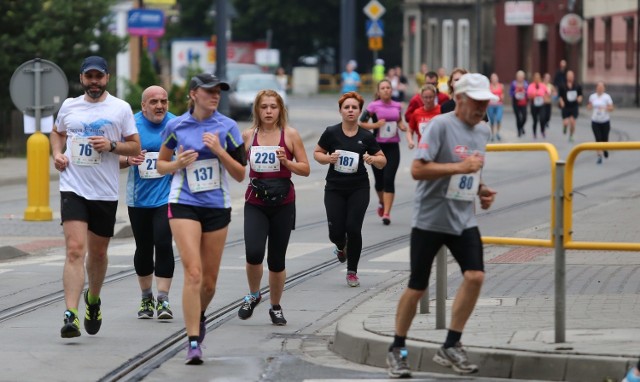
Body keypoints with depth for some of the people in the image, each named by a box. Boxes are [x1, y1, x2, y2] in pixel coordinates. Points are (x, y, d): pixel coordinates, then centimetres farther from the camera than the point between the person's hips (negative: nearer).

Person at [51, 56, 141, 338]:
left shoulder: (121, 108, 2)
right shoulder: (69, 106, 8)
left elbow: (135, 147, 4)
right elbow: (57, 132, 27)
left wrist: (111, 145, -15)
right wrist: (57, 153, 7)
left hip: (105, 191, 0)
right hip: (73, 188, 0)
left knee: (98, 253, 14)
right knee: (75, 250, -15)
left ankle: (93, 299, 42)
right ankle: (71, 316, -22)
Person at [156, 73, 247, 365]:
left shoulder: (227, 127, 0)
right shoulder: (176, 126, 0)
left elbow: (240, 175, 1)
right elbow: (161, 165, 12)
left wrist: (219, 151, -14)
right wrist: (177, 163, -9)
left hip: (217, 206, 2)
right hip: (184, 205, -2)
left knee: (209, 281, 9)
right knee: (193, 273, -17)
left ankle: (199, 316, 41)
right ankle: (193, 343, -16)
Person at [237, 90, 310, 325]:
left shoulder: (290, 135, -1)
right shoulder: (248, 136, 4)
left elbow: (305, 169, 2)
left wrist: (286, 162, -15)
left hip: (283, 204, 0)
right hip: (255, 203, 0)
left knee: (277, 259, 6)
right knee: (253, 253, -18)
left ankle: (275, 307, 24)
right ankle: (253, 295, 9)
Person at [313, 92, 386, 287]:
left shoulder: (366, 137, -1)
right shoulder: (331, 133, -4)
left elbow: (382, 160, 7)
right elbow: (317, 153, 7)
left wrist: (373, 159, -15)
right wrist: (328, 158, -14)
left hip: (358, 189, 0)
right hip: (335, 188, 0)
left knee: (353, 229, -9)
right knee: (336, 232, -4)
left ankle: (352, 271, 10)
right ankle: (341, 248, 36)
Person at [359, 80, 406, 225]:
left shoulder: (397, 106, 4)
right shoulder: (374, 106, -5)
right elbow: (361, 123, -4)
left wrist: (402, 126, 0)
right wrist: (376, 125, -18)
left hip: (393, 147, 1)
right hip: (378, 146, -1)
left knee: (389, 179, -9)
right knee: (379, 180, 9)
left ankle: (386, 213, -8)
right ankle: (382, 202, 41)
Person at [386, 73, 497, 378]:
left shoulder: (483, 131, 10)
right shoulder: (440, 125, -13)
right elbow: (417, 170, -21)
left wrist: (481, 190, 6)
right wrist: (460, 167, -24)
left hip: (464, 221, 6)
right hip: (430, 219, -6)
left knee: (475, 275, -13)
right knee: (417, 287, 2)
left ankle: (451, 347, -2)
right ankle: (397, 350, 19)